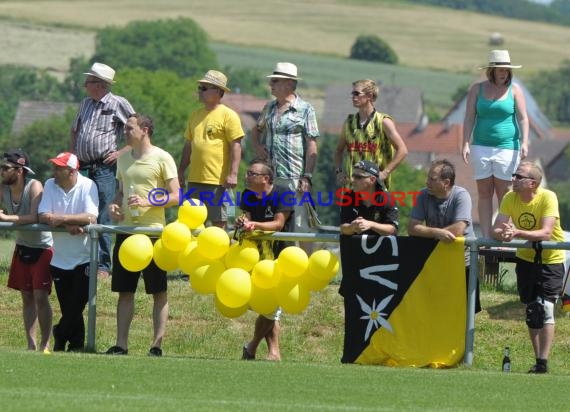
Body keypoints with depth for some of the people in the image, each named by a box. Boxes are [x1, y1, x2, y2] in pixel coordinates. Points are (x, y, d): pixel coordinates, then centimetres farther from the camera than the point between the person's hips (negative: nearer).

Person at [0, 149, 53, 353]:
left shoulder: (34, 187, -22)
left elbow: (35, 217, -32)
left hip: (42, 246, -6)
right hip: (22, 247, 6)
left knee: (40, 296, -9)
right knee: (26, 296, 8)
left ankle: (45, 344, -1)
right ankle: (31, 345, 13)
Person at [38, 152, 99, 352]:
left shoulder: (88, 186, -10)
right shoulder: (50, 185, 1)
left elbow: (91, 218, -20)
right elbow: (43, 216, -8)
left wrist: (61, 218, -24)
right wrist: (69, 225, -21)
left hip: (83, 258, -3)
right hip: (60, 258, 3)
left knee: (77, 304, -4)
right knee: (67, 307, 5)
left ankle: (60, 335, 18)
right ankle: (76, 344, 17)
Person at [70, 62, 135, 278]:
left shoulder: (118, 104, -2)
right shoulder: (85, 104, 17)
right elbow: (75, 130, 32)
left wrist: (122, 152, -8)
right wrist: (72, 152, 17)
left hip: (104, 168, -6)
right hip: (82, 167, 6)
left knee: (102, 218, -5)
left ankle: (103, 266, -3)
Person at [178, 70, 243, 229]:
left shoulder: (228, 115, -6)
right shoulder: (196, 115, 15)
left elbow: (236, 146, -11)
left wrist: (233, 174, -18)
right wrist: (181, 171, 19)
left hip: (217, 180, -7)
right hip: (195, 180, 7)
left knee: (219, 222, -3)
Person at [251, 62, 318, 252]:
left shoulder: (304, 109, -3)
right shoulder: (269, 108, 16)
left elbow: (312, 146, -6)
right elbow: (256, 130, 33)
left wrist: (307, 177, -13)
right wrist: (257, 146, 11)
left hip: (294, 178, -6)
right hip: (270, 178, 6)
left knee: (301, 226, -6)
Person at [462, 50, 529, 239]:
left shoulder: (514, 90, 4)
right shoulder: (477, 89, 7)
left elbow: (523, 118, 0)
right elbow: (469, 118, 5)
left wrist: (524, 142, -14)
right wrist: (466, 144, -5)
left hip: (507, 147, -2)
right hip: (481, 147, 2)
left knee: (504, 193, -2)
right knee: (484, 193, 2)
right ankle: (486, 237, 3)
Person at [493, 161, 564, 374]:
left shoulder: (548, 198, -23)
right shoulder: (510, 198, -9)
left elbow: (546, 233, -34)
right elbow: (496, 230, -16)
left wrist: (516, 233, -46)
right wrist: (502, 234, -40)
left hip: (551, 259, -5)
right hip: (525, 258, 5)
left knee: (545, 307, -16)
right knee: (531, 311, 9)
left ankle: (543, 363, -15)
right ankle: (539, 360, 19)